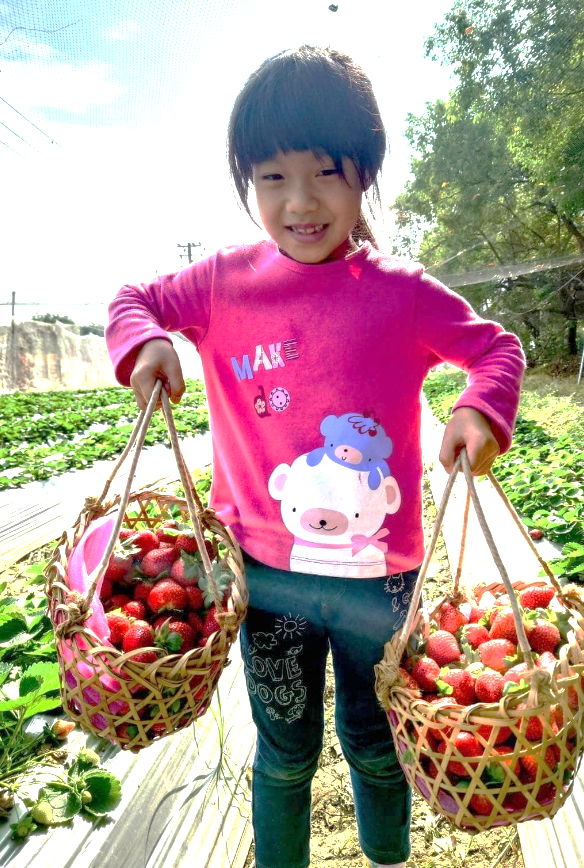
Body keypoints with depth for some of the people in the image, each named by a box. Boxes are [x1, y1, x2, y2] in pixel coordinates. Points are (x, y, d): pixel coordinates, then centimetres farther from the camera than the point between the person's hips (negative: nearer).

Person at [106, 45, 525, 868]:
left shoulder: (402, 292, -7)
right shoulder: (225, 282, -3)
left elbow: (496, 346, 2)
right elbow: (135, 299, 10)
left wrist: (482, 410, -20)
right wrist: (145, 343, -13)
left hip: (380, 575, 0)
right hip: (268, 572, 1)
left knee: (376, 747, 23)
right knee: (285, 754, 20)